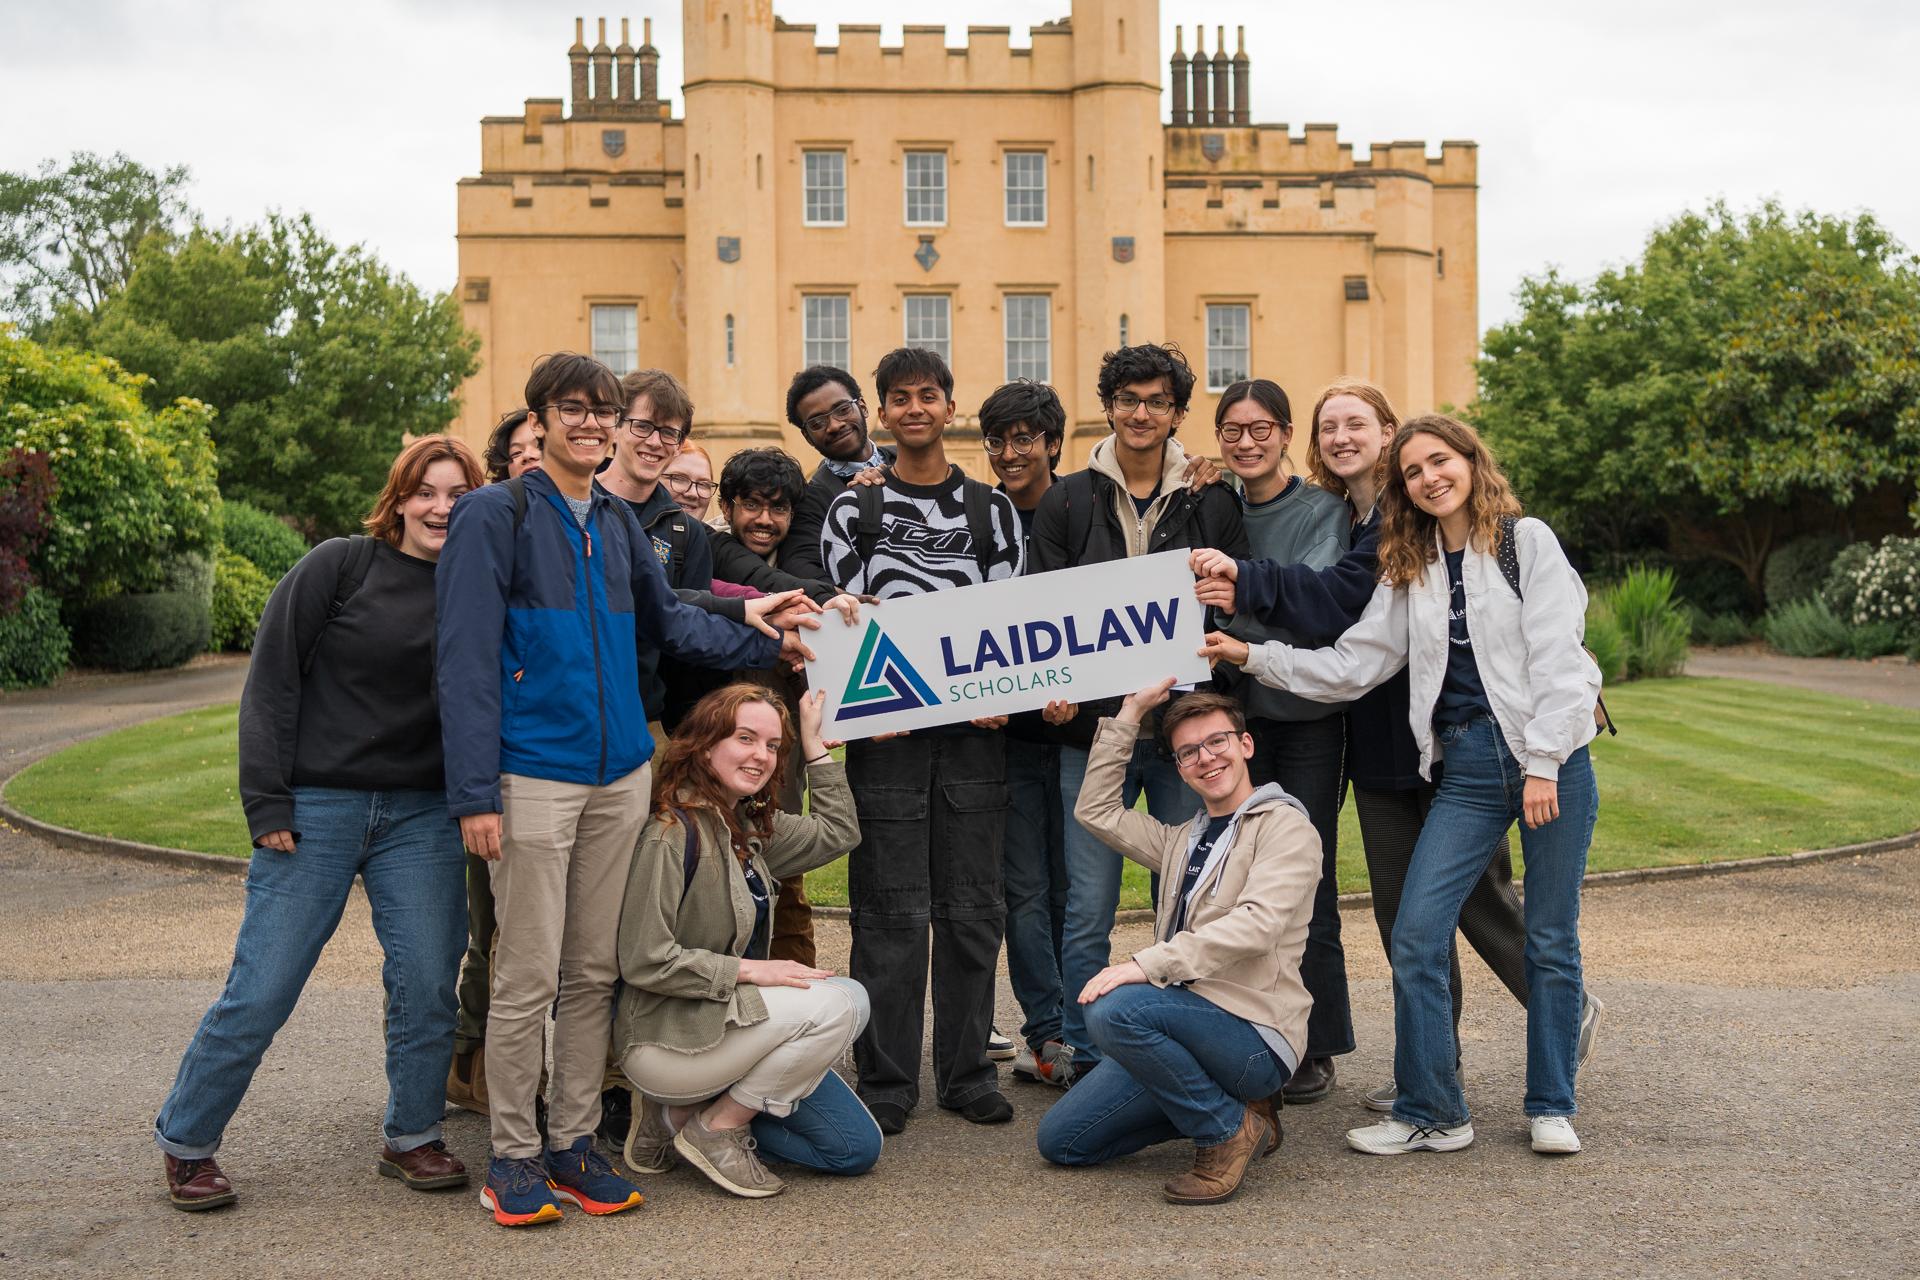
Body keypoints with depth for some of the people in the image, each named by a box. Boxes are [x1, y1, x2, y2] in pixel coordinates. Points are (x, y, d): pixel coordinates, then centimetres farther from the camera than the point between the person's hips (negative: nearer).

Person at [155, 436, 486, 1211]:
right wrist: (267, 803, -10)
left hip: (423, 815, 3)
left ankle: (411, 1138, 22)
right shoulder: (340, 566, -4)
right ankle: (185, 1142, 19)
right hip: (317, 808, -3)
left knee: (427, 984, 2)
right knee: (262, 988, 0)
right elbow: (272, 680, -6)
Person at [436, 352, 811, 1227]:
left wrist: (758, 638, 11)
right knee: (528, 978, -1)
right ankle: (513, 1155, 13)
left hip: (620, 775, 6)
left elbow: (666, 621, 23)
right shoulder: (496, 515, -7)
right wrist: (475, 793, -17)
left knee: (594, 973, 11)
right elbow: (467, 661, -12)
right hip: (534, 779, -6)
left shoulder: (618, 522, 13)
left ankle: (573, 1142, 22)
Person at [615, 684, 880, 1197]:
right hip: (666, 1040, -9)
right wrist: (749, 969, -20)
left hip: (725, 1020, 9)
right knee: (843, 1001, -24)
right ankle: (717, 1127, -8)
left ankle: (682, 1112, 10)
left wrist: (814, 744, 13)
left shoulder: (749, 825, 7)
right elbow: (644, 961, -22)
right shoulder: (673, 833, -19)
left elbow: (837, 832, 18)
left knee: (856, 1148, 4)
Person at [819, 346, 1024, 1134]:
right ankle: (887, 1082, 9)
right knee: (891, 912, 0)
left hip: (974, 734, 2)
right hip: (885, 731, -2)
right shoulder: (852, 510, 7)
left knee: (972, 908, 6)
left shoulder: (992, 511, 11)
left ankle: (967, 1072, 17)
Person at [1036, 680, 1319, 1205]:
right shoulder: (1182, 840, 21)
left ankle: (1229, 1128, -12)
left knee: (1115, 1007, -33)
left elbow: (1257, 925, -19)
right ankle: (1228, 1106, 11)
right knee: (1060, 1140, 1)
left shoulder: (1286, 827, -4)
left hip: (1255, 1037, -8)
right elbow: (1096, 811, 20)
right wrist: (1128, 715, 15)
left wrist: (1147, 964, -28)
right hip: (1187, 1020, 8)